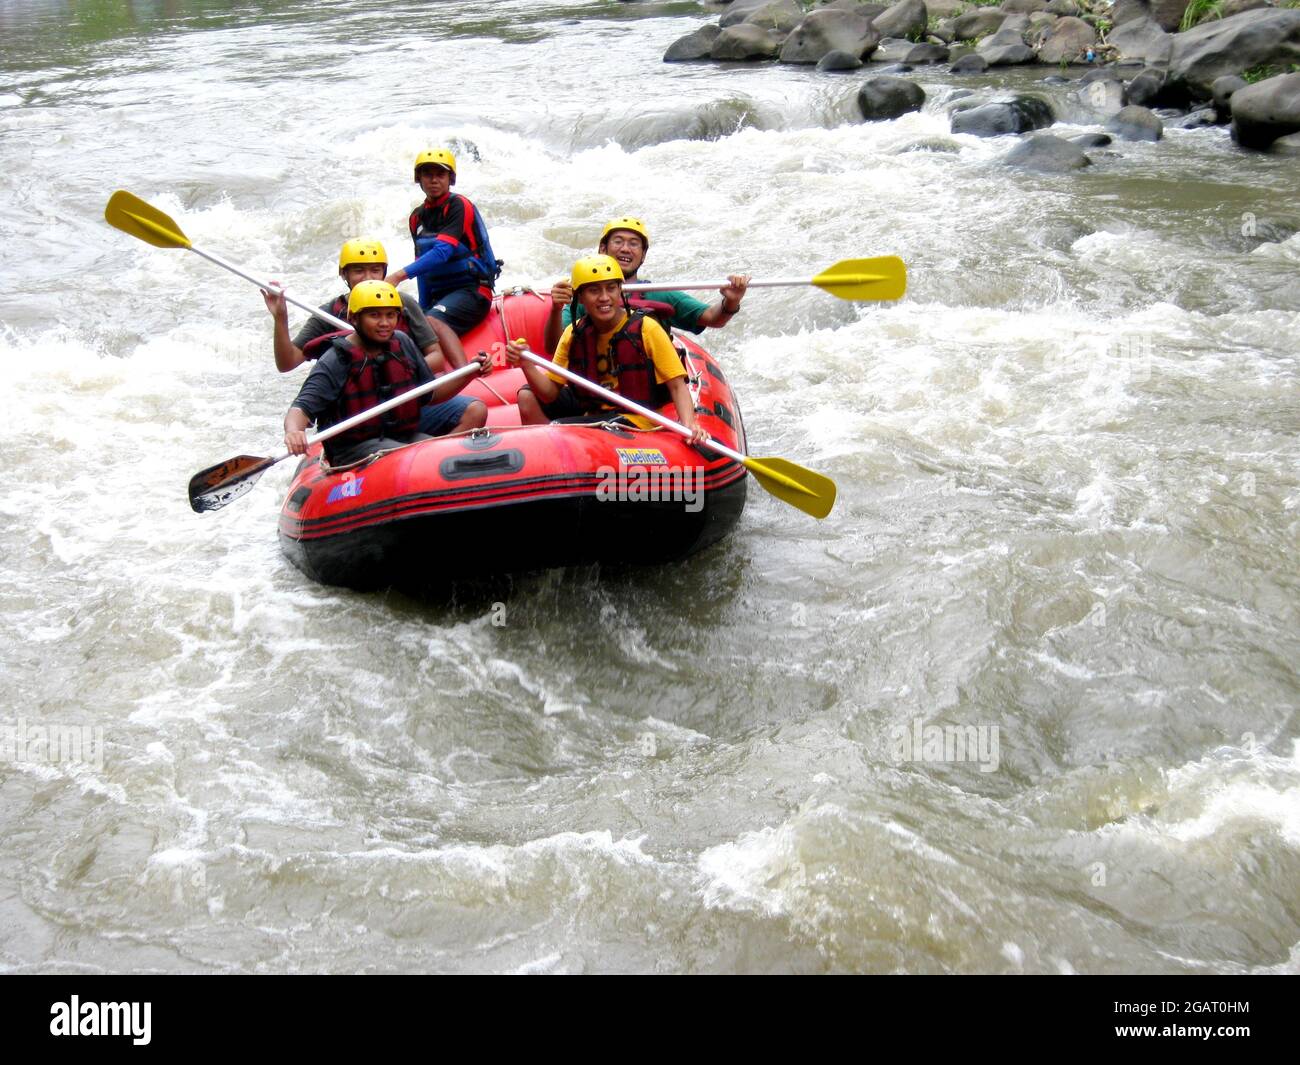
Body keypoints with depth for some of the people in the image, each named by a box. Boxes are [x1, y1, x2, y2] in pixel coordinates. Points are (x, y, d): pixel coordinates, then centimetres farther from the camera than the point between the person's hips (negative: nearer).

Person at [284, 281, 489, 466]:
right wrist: (293, 432, -40)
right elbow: (301, 408, -16)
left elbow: (430, 395, 18)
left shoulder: (402, 344, 9)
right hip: (355, 450, -6)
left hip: (405, 436, 6)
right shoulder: (335, 362, -8)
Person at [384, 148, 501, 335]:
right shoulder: (417, 217, 13)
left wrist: (400, 275, -31)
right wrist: (423, 308, 11)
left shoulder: (458, 206, -9)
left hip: (471, 290, -7)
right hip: (437, 296, 7)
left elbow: (443, 251, -23)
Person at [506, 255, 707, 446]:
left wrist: (688, 426, -30)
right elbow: (551, 393, -1)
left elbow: (677, 386, -13)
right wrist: (526, 364, -19)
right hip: (591, 413, 6)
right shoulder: (574, 334, 1)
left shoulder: (646, 329, -13)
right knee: (528, 397, -1)